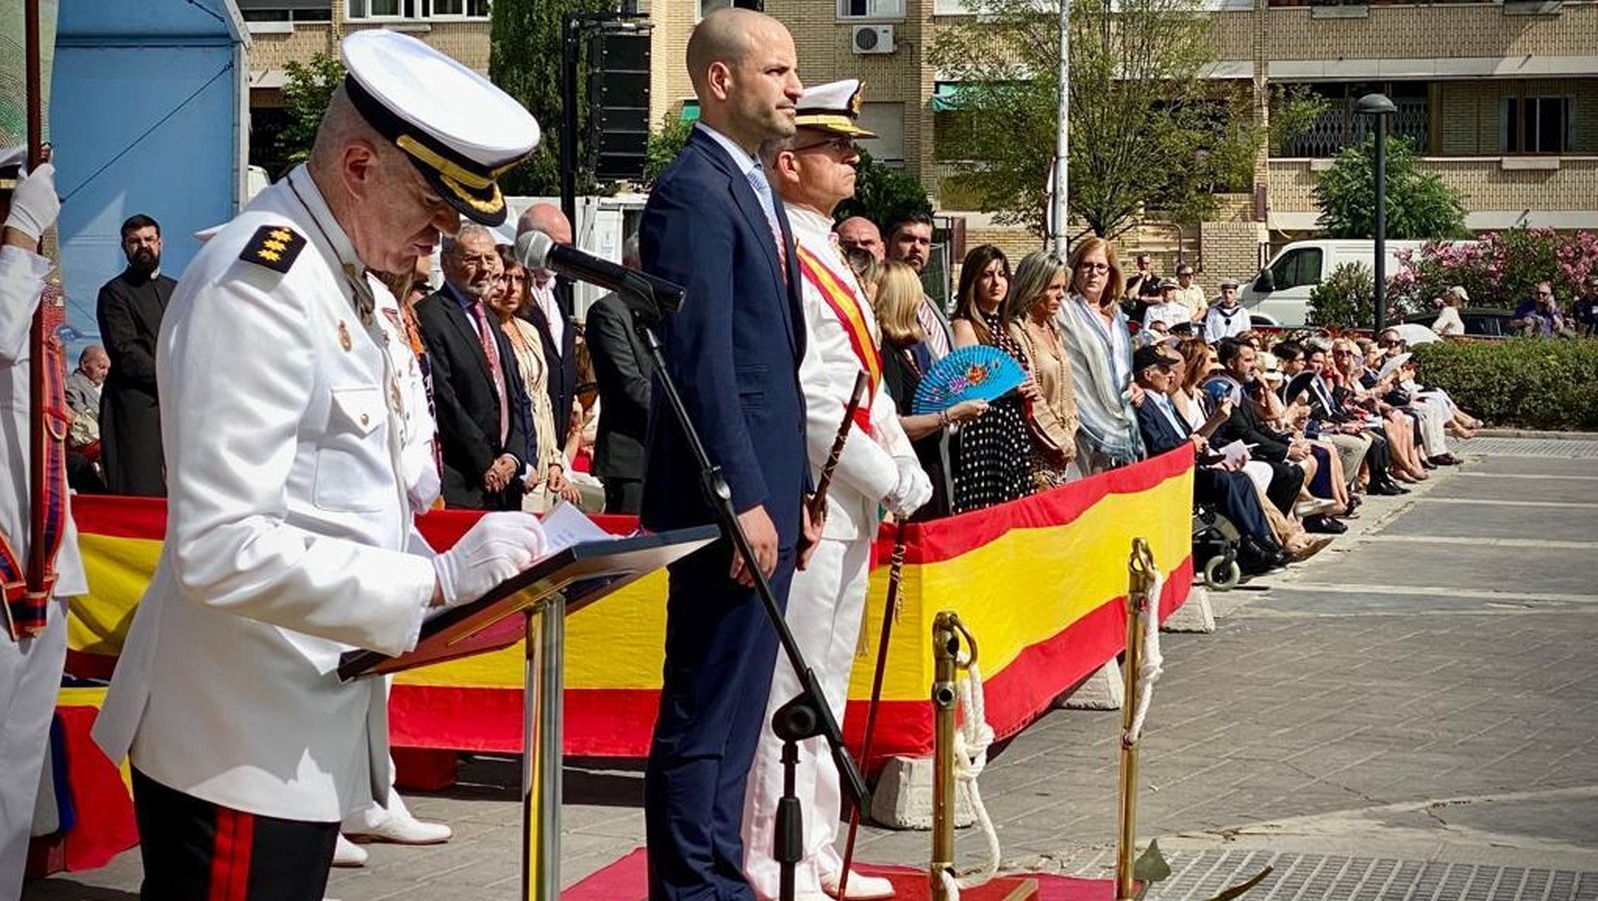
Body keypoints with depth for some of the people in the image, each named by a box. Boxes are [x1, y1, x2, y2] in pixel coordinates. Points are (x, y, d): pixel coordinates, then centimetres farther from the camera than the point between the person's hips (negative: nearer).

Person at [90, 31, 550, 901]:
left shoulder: (358, 284, 12)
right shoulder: (259, 282, -19)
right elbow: (223, 549, -26)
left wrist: (477, 566, 1)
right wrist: (438, 581, -24)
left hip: (313, 730, 9)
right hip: (239, 744, -9)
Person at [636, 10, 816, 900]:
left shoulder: (756, 188, 17)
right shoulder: (694, 191, -14)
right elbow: (702, 361, -19)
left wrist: (795, 489, 17)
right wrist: (743, 500, -21)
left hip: (764, 489, 10)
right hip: (728, 495, -10)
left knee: (737, 703, 14)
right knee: (707, 709, -3)